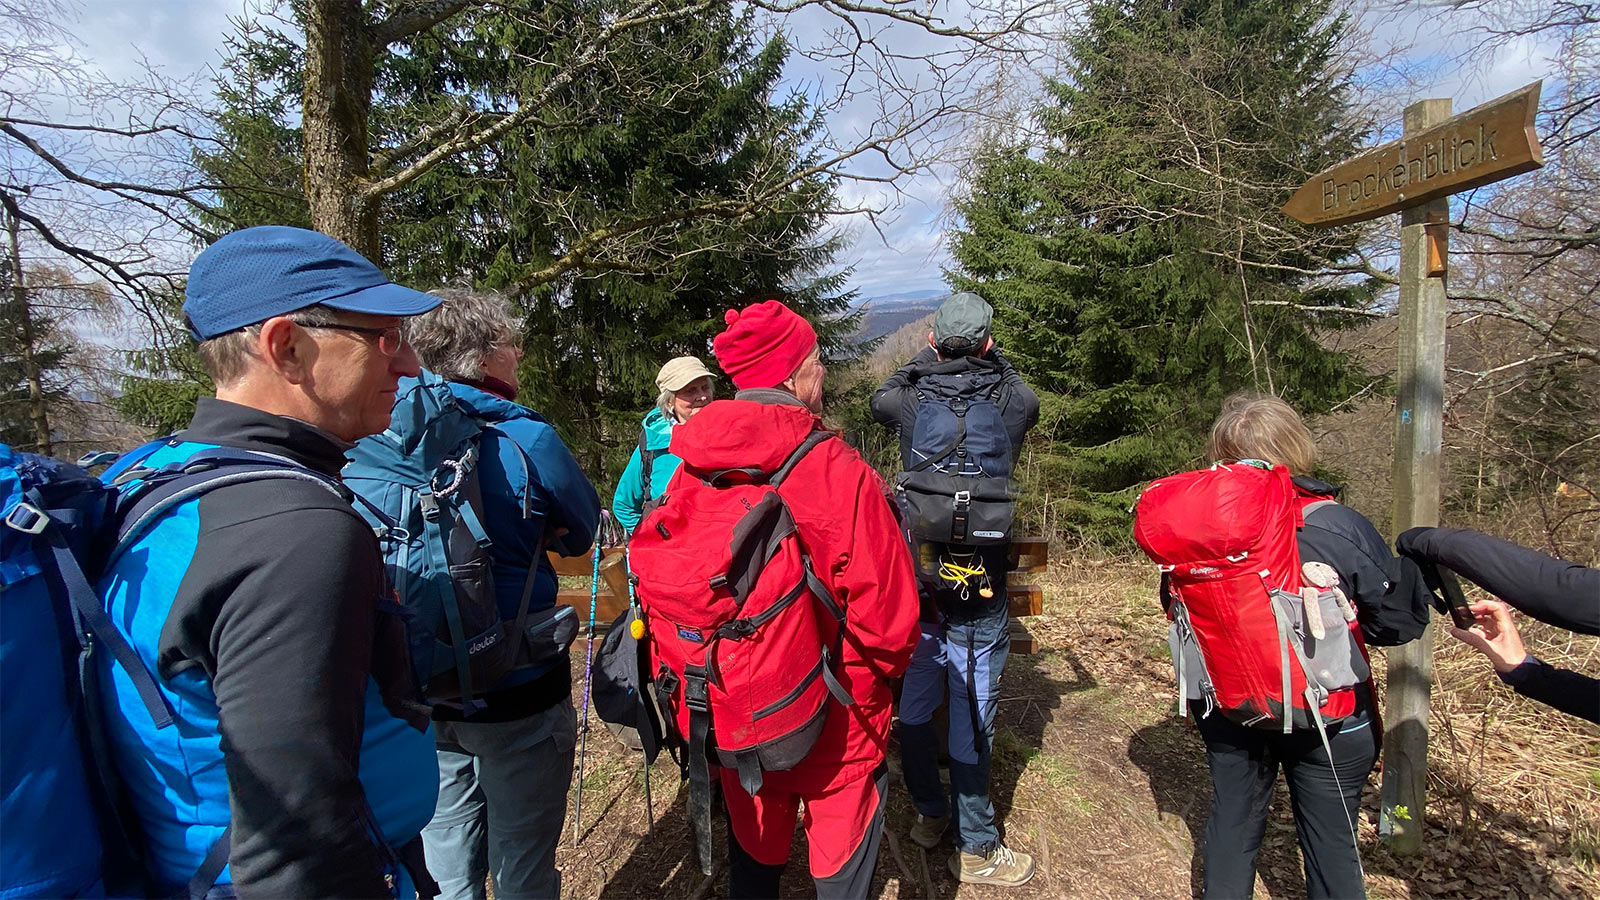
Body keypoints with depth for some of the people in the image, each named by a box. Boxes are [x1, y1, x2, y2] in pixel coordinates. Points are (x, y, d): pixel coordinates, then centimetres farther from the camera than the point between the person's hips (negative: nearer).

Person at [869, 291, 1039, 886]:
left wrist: (929, 357, 20)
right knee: (970, 722, 10)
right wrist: (990, 359, 22)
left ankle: (929, 814, 39)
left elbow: (879, 398, 18)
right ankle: (975, 849, 27)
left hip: (915, 587, 2)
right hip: (979, 600, -2)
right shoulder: (1011, 402, -9)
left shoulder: (910, 402, -6)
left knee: (914, 709, 19)